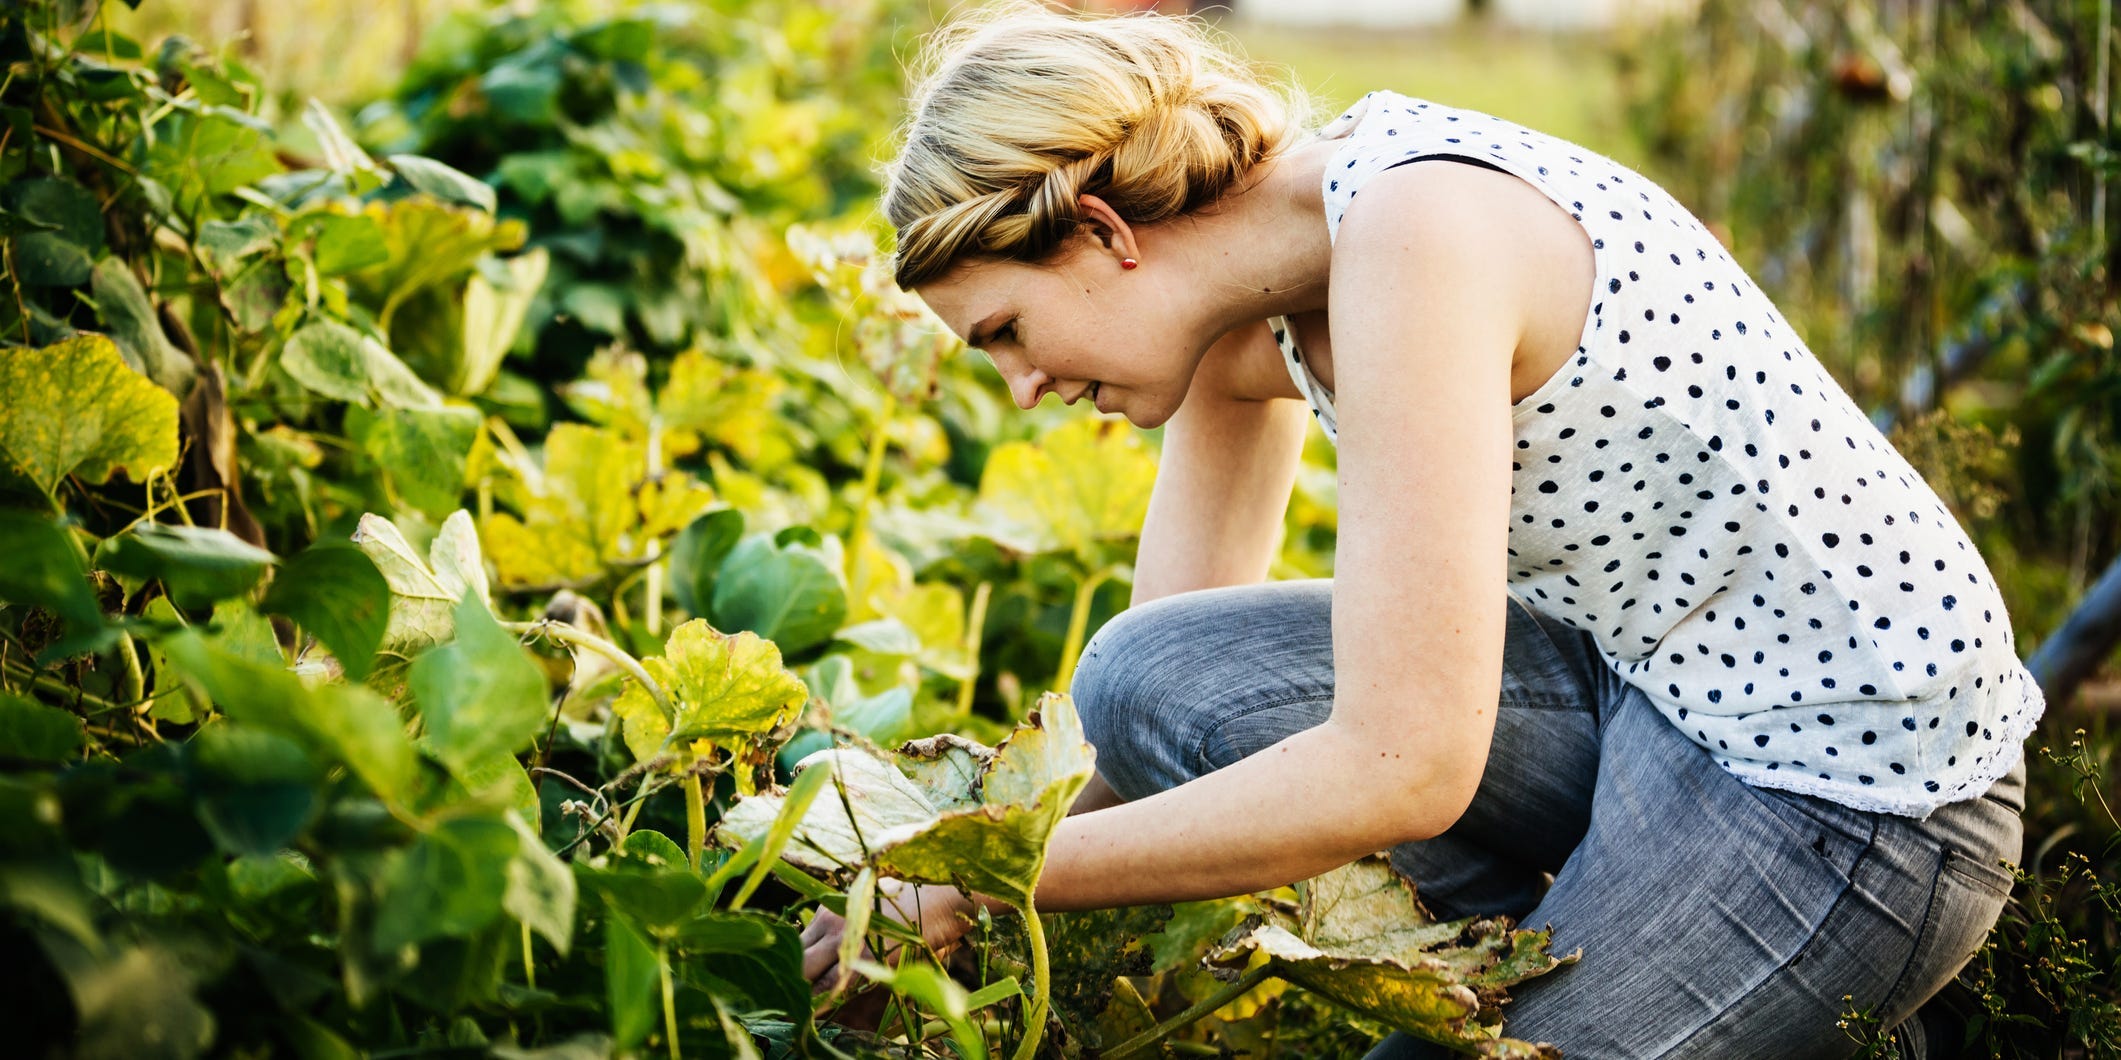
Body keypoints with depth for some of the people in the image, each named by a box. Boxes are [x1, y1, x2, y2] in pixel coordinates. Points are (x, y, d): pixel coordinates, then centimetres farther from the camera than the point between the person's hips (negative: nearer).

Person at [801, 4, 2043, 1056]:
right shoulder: (1255, 300, 1)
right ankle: (1569, 958, 4)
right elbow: (1172, 658, 9)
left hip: (1851, 795, -8)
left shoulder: (1414, 233, -25)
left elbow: (1403, 768, -29)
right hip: (1649, 682, 8)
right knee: (1148, 680, -7)